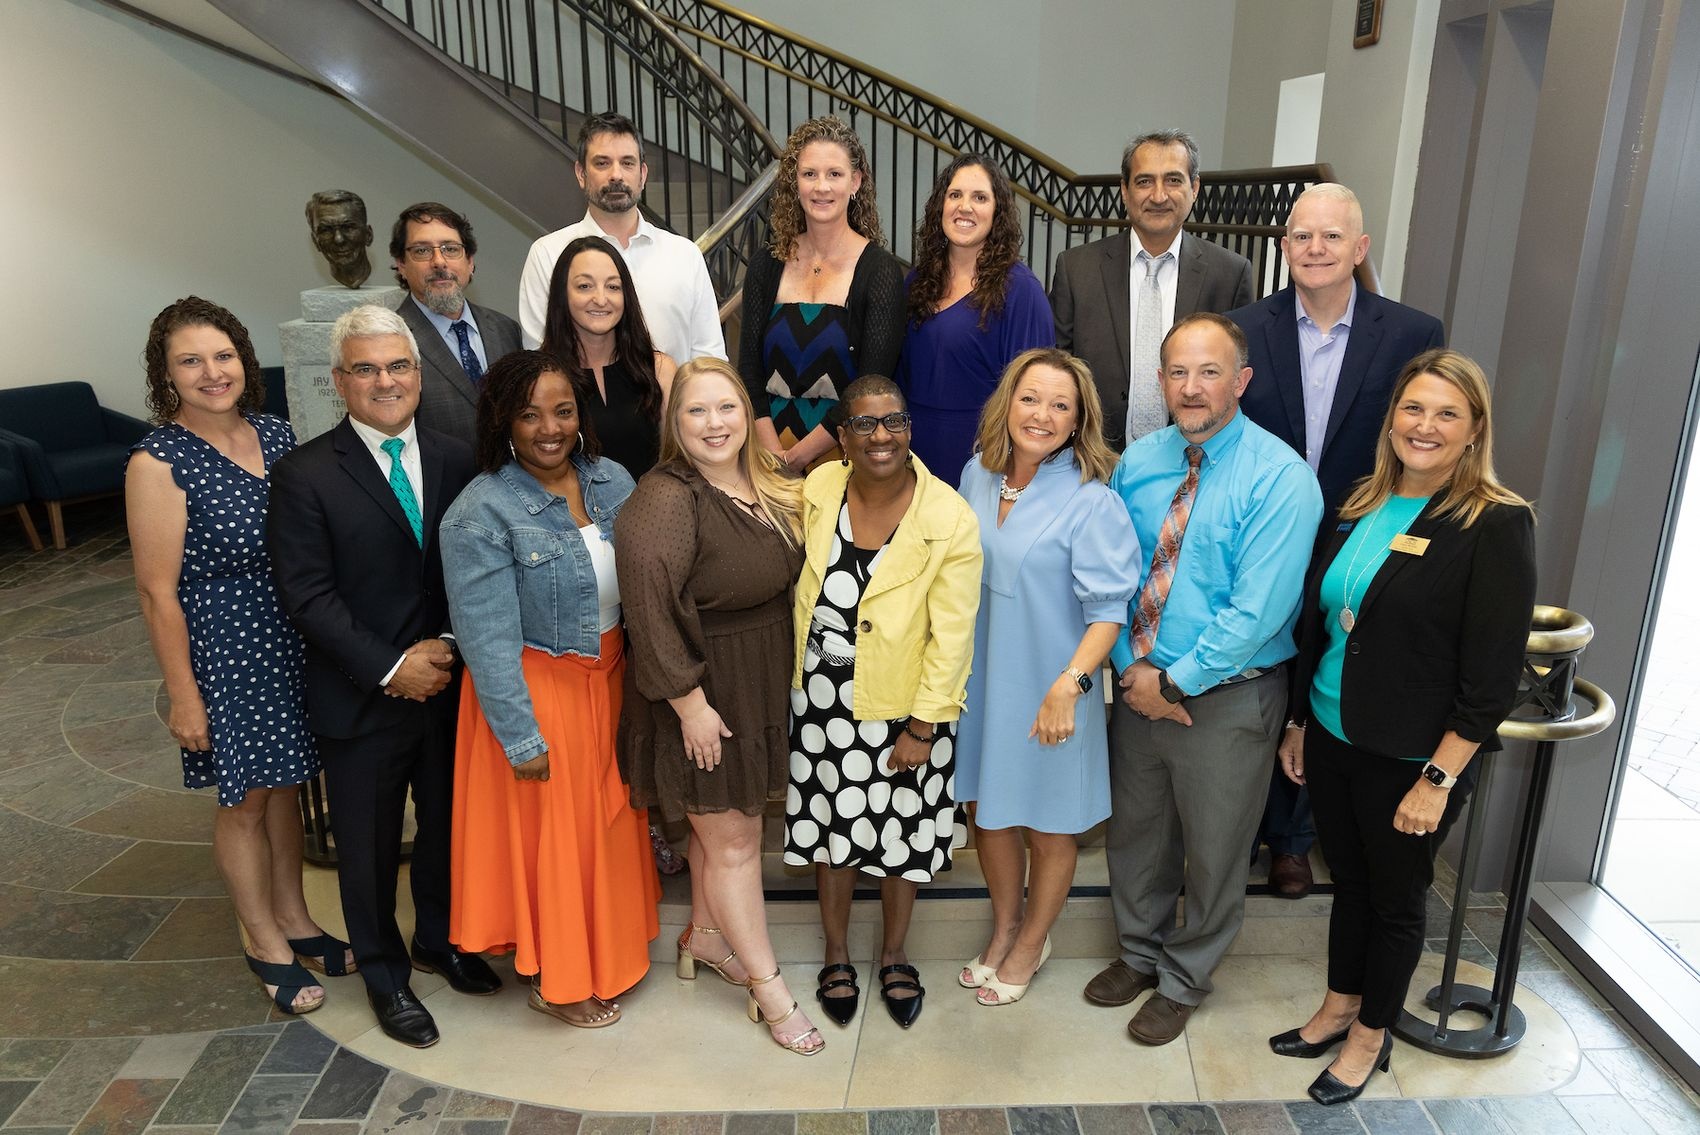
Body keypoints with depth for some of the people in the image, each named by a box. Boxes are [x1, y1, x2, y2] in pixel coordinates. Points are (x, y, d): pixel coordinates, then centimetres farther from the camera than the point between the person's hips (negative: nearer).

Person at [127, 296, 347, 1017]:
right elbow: (157, 592, -13)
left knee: (285, 782, 20)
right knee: (245, 800, 12)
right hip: (224, 653, -5)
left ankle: (293, 919, 40)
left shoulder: (275, 435, 0)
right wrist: (183, 695, -11)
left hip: (295, 644, 5)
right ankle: (266, 943, 33)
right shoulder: (159, 463, -16)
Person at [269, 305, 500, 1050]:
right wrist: (390, 669, -17)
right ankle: (385, 976, 35)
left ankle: (438, 940, 45)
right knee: (368, 845, 13)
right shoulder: (305, 475, -10)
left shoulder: (455, 460, 0)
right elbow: (307, 596, -14)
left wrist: (449, 647, -11)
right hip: (360, 700, -3)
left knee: (447, 822, 20)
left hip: (449, 683, 4)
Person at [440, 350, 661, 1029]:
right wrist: (523, 737, -17)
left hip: (609, 683, 6)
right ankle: (553, 977, 34)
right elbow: (487, 639, -18)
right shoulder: (481, 514, -19)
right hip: (534, 691, -5)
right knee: (549, 831, 10)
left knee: (610, 820, 19)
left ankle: (610, 948, 43)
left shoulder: (613, 481, -2)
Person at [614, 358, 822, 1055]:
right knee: (733, 841, 6)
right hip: (702, 694, -7)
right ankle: (768, 988, 22)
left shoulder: (767, 489, 3)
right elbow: (651, 610, -27)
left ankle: (705, 935, 45)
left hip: (760, 684, 8)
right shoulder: (665, 502, -23)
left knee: (721, 824, 23)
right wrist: (689, 702, -23)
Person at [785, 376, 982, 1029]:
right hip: (823, 699, 3)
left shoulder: (950, 521, -19)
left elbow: (951, 636, -15)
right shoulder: (818, 491, -8)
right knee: (833, 825, 17)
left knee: (901, 832, 15)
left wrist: (922, 728, -14)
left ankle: (894, 956, 39)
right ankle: (836, 956, 38)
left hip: (903, 705, -3)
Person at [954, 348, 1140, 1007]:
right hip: (980, 678, 5)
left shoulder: (1091, 503, -18)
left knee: (1049, 825, 14)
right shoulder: (977, 476, 0)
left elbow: (1108, 608, -19)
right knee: (987, 810, 19)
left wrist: (1069, 685, -30)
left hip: (1049, 691, -5)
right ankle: (1003, 927, 45)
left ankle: (1032, 942, 40)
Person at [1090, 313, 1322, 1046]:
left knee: (1213, 851, 14)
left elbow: (1257, 611, -22)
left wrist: (1176, 683, -18)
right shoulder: (1136, 463, -1)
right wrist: (1131, 669, -11)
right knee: (1134, 833, 21)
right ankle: (1140, 953, 46)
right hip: (1140, 685, 5)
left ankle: (1182, 982, 38)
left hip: (1227, 698, -4)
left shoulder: (1280, 479, -17)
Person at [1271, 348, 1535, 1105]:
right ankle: (1338, 1008, 41)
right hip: (1331, 740, 5)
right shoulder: (1358, 509, 4)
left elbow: (1493, 675, -15)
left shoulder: (1497, 525, -13)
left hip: (1410, 759, -5)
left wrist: (1438, 778, -16)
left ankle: (1370, 1036, 34)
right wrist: (1298, 724, 12)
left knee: (1396, 899, 14)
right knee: (1348, 882, 20)